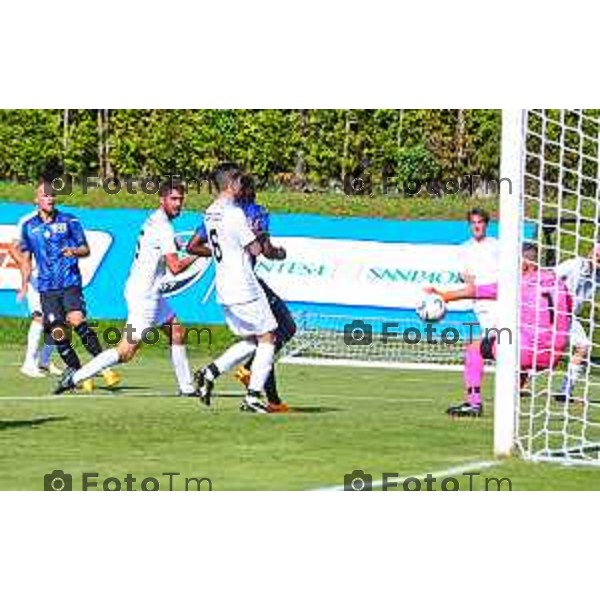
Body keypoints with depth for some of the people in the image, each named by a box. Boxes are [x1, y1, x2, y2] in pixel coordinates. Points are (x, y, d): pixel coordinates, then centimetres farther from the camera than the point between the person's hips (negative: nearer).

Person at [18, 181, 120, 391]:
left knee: (77, 320, -24)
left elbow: (86, 249, 9)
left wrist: (74, 251, -13)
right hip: (47, 288, 3)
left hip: (70, 283, -3)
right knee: (57, 334, -7)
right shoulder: (29, 227, 11)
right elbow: (26, 258, 20)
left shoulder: (69, 221, 5)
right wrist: (25, 284, 9)